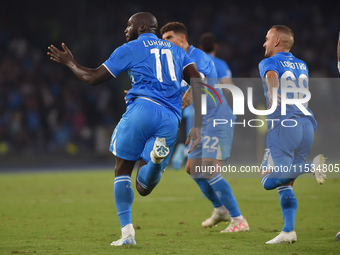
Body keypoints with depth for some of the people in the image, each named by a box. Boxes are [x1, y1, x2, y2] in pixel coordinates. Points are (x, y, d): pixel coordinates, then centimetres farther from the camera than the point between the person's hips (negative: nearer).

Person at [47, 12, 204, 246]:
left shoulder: (129, 50, 12)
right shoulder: (177, 51, 26)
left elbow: (93, 78, 14)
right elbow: (198, 84, 13)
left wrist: (70, 63, 32)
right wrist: (197, 126, 10)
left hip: (144, 107, -3)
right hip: (171, 119, 4)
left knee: (123, 170, 16)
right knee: (144, 187, 4)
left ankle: (127, 233, 3)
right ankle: (157, 156, -31)